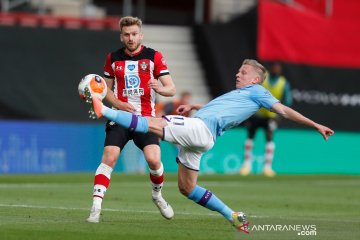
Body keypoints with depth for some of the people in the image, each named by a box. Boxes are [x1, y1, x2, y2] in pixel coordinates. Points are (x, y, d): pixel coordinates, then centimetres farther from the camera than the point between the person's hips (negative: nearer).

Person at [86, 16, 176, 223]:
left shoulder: (154, 56, 0)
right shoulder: (113, 58, 7)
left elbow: (171, 89, -2)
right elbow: (107, 89, 16)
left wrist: (160, 88, -26)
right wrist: (118, 103, -5)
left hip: (146, 118, -1)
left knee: (154, 160, -18)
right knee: (108, 159, -16)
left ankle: (157, 195, 13)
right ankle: (96, 208, -16)